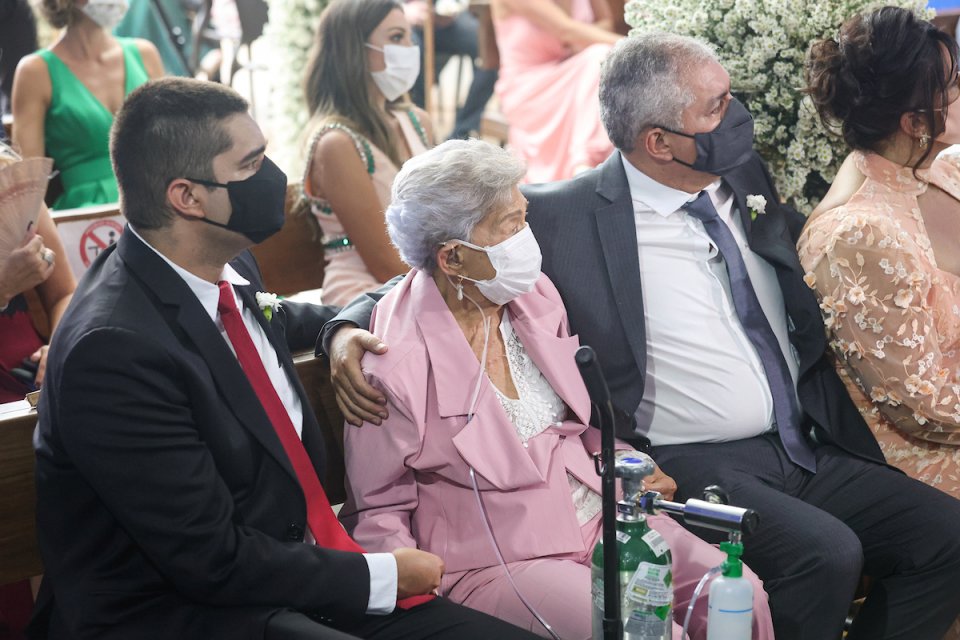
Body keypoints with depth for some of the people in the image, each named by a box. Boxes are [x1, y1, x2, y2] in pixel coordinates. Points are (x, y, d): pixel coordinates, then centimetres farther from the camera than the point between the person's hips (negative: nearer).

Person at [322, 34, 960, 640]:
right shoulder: (566, 214, -7)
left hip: (809, 453, 7)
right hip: (692, 466, -6)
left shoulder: (749, 180, 11)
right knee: (826, 554, -28)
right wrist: (351, 329, -18)